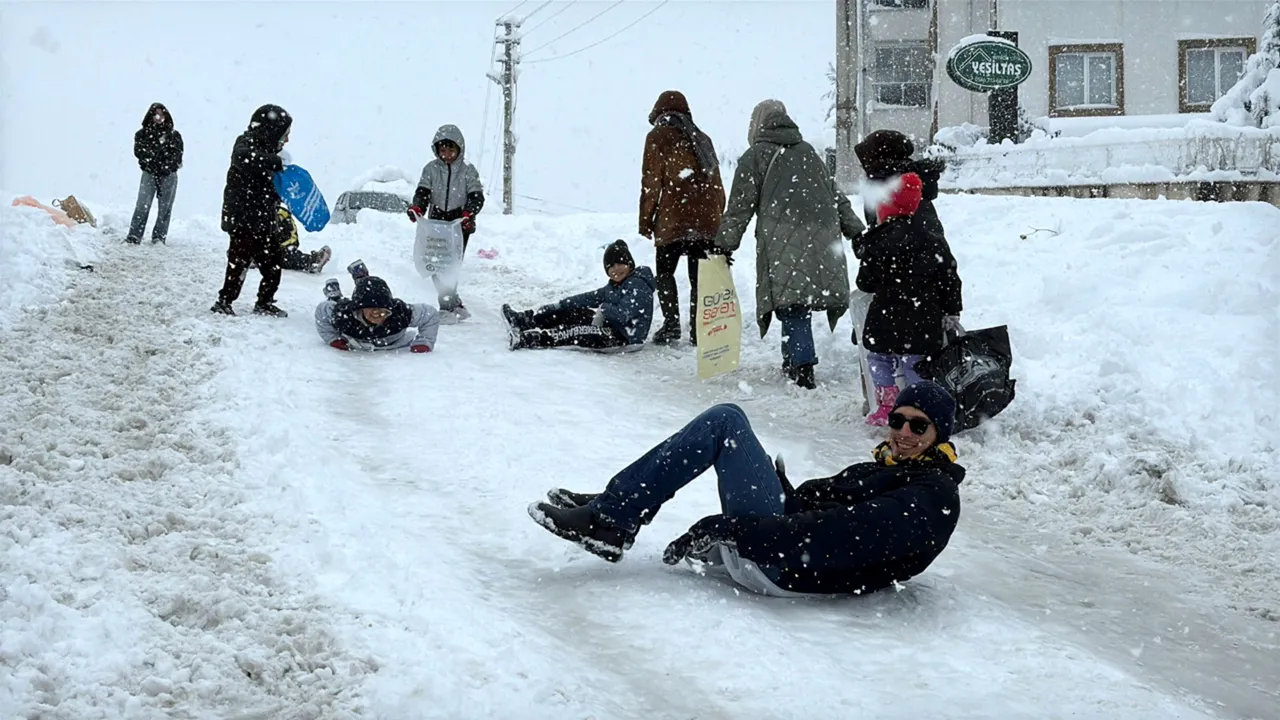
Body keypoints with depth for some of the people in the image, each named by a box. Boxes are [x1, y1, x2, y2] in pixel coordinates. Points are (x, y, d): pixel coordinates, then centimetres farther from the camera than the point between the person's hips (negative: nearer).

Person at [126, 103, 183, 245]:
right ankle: (134, 236, -10)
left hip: (169, 175, 1)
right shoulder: (142, 134, 7)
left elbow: (177, 154, 0)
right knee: (143, 205, -9)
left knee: (165, 208, 1)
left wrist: (167, 165, -15)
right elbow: (139, 151, -5)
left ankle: (159, 237, 7)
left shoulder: (174, 135, 8)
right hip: (149, 173, -1)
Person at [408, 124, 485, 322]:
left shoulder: (468, 170, 0)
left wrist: (468, 213, -25)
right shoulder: (431, 169, 6)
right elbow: (423, 191, -2)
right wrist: (417, 207, -23)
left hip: (460, 224, -3)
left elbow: (477, 196, -6)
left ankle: (447, 305, -1)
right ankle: (454, 304, 2)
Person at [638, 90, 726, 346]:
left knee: (665, 270, 10)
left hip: (673, 220, -4)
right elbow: (716, 183, 16)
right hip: (707, 220, 4)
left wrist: (646, 220, 3)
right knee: (699, 277, 7)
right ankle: (698, 331, 1)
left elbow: (651, 183, -3)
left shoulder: (658, 137, 3)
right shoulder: (701, 139, 18)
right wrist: (717, 218, 20)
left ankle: (671, 322, -6)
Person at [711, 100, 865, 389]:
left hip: (783, 240, -5)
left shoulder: (756, 155, 6)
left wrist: (724, 243, 5)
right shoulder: (809, 152, 23)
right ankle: (793, 359, 15)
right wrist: (855, 231, 26)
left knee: (792, 303, -8)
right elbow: (836, 195, 23)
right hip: (823, 238, 5)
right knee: (799, 300, 11)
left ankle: (802, 366, -17)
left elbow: (740, 206, 2)